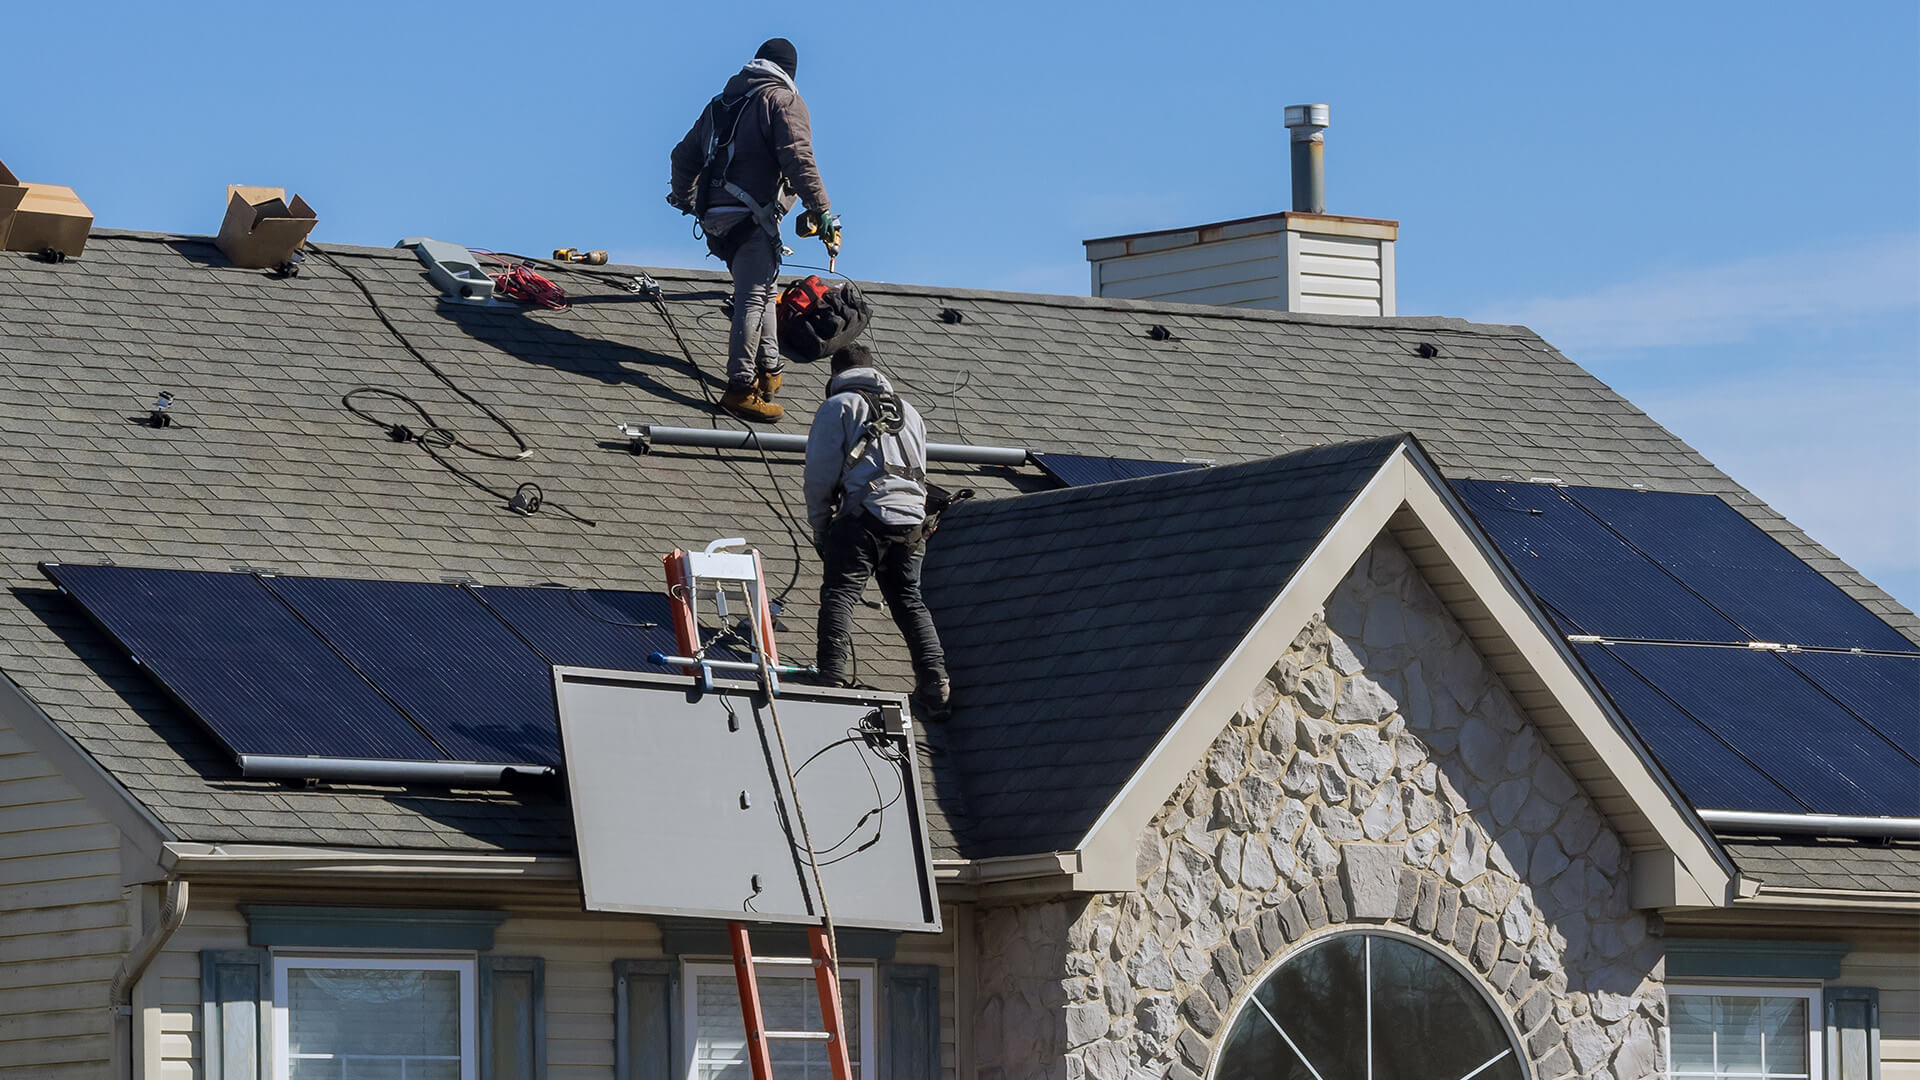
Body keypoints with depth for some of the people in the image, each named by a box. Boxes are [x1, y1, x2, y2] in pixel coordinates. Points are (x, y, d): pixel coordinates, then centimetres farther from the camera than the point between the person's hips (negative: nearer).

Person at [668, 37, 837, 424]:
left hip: (715, 215, 8)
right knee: (754, 298, -11)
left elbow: (684, 156, 27)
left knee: (762, 290, 23)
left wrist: (683, 198, 45)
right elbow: (798, 159, -16)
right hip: (753, 216, -8)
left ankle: (768, 369, 29)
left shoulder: (720, 103, 21)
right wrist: (823, 213, -16)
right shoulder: (783, 100, -2)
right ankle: (740, 388, -17)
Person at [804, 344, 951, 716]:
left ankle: (833, 678, -24)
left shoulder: (838, 407, 7)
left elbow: (820, 474, 1)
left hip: (862, 517, -5)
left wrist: (820, 528, 9)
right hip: (911, 522, 5)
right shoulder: (909, 412, 26)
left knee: (839, 595, -9)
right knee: (909, 602, 10)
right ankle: (934, 683, -1)